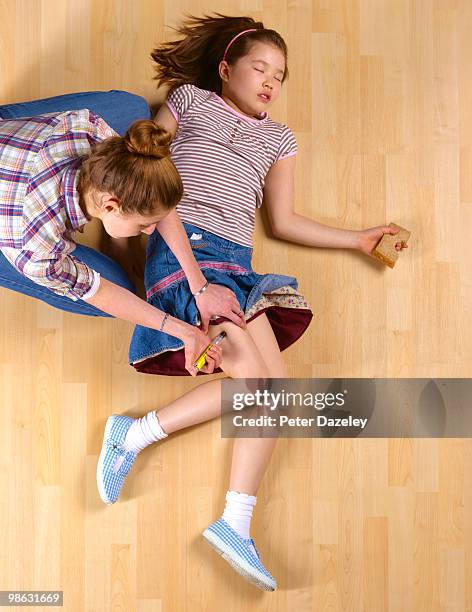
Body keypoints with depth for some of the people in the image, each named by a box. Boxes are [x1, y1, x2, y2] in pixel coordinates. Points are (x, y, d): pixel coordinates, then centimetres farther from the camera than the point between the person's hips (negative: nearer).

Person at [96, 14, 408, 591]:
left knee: (273, 384, -12)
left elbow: (285, 221, 22)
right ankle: (134, 433, -11)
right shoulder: (189, 101, 18)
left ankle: (235, 523, -10)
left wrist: (357, 239, 19)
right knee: (252, 372, -23)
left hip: (235, 261, 5)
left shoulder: (277, 140, 28)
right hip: (184, 241, -5)